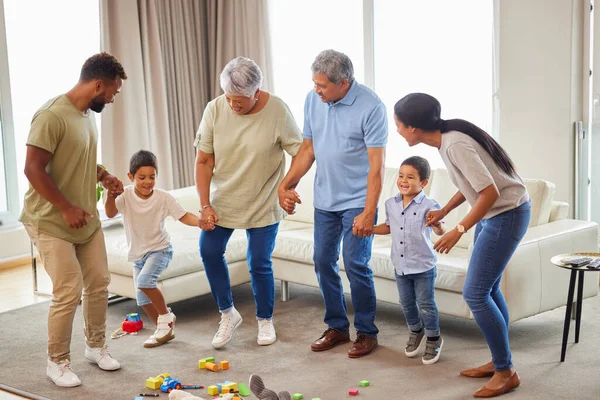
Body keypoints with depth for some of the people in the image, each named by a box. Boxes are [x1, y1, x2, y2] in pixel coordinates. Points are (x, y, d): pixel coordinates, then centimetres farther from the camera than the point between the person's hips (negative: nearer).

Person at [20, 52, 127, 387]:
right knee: (69, 291, -8)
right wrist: (66, 208, -21)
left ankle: (96, 346, 30)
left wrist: (104, 176, 4)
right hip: (52, 222, -8)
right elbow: (33, 169, -24)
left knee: (99, 282, 11)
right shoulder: (52, 116, -22)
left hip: (87, 219, 8)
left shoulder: (89, 114, 6)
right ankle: (57, 362, 9)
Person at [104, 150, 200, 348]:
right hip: (138, 253, 4)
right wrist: (110, 195, -49)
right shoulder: (126, 195, -13)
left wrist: (199, 221, -35)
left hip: (159, 249, -4)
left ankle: (165, 317, -6)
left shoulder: (163, 197, -15)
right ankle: (165, 329, 28)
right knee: (143, 299, 7)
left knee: (144, 281, -28)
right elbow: (110, 213, -28)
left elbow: (183, 216, -15)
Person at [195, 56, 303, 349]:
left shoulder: (277, 111, -19)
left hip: (263, 204, -3)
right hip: (223, 200, 3)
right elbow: (203, 162, -8)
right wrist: (205, 206, -11)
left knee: (259, 264, 3)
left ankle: (265, 320, 26)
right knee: (209, 252, 5)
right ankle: (228, 314, 26)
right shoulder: (215, 109, -13)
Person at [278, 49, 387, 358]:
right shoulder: (313, 100, -1)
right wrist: (287, 184, 1)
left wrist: (369, 212, -22)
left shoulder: (370, 107, -18)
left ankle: (367, 332, 10)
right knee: (323, 262, 9)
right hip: (325, 199, 6)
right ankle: (337, 327, 25)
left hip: (357, 201, -6)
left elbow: (376, 165, -18)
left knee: (355, 265, -7)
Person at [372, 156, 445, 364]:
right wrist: (368, 229, 5)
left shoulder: (429, 206, -18)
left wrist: (438, 226, -51)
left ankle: (433, 339, 24)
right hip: (400, 266, 5)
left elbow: (439, 231, -29)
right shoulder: (391, 204, 1)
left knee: (426, 304, 4)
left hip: (423, 266, -5)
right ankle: (415, 332, 40)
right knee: (407, 303, 17)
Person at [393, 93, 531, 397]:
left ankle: (506, 372, 3)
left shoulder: (455, 144, -26)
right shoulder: (447, 139, 3)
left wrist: (458, 230, -25)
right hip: (493, 213, 10)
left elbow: (490, 192, -29)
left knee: (475, 293, -7)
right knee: (487, 288, 15)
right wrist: (443, 211, 14)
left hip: (507, 215, -10)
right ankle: (499, 362, 26)